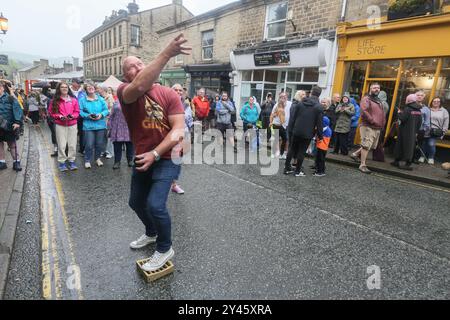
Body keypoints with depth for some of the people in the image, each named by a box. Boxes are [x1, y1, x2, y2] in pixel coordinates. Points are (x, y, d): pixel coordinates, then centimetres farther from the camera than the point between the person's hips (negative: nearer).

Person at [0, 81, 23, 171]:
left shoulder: (10, 98, -7)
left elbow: (17, 110, -15)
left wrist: (18, 122, -27)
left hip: (9, 126, -4)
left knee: (12, 145, 7)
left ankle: (16, 162, 16)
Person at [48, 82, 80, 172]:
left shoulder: (73, 99, 5)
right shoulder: (55, 100, 1)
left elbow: (77, 112, 6)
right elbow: (51, 112, 4)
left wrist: (72, 116, -12)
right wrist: (59, 116, -12)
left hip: (72, 124, 2)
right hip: (60, 125, -1)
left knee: (72, 144, 5)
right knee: (61, 145, 0)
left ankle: (72, 161, 17)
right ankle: (62, 162, 11)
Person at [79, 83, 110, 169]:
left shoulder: (101, 99, 8)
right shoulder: (83, 100, 4)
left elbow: (106, 110, 6)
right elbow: (80, 112, 1)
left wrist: (101, 115, -12)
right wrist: (88, 116, -16)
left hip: (100, 125, 2)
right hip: (88, 125, -2)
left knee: (99, 144, 9)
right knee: (89, 145, -5)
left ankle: (98, 158, 28)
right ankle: (87, 161, 11)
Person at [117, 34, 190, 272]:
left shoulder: (169, 94, -9)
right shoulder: (124, 93, -9)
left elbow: (179, 130, -17)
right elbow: (140, 87, -35)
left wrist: (155, 154, -25)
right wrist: (166, 54, -42)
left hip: (167, 158, -4)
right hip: (142, 158, 5)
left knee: (155, 205, -18)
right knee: (136, 202, 20)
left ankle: (165, 248, 10)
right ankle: (151, 233, 49)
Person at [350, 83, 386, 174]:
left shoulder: (379, 100, 22)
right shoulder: (366, 99, -7)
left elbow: (382, 114, 29)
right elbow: (364, 111, -21)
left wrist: (382, 124, 14)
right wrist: (373, 121, -19)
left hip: (377, 128, 9)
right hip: (368, 127, -9)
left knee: (371, 146, 12)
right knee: (366, 145, -8)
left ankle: (356, 154, 27)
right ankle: (362, 165, -1)